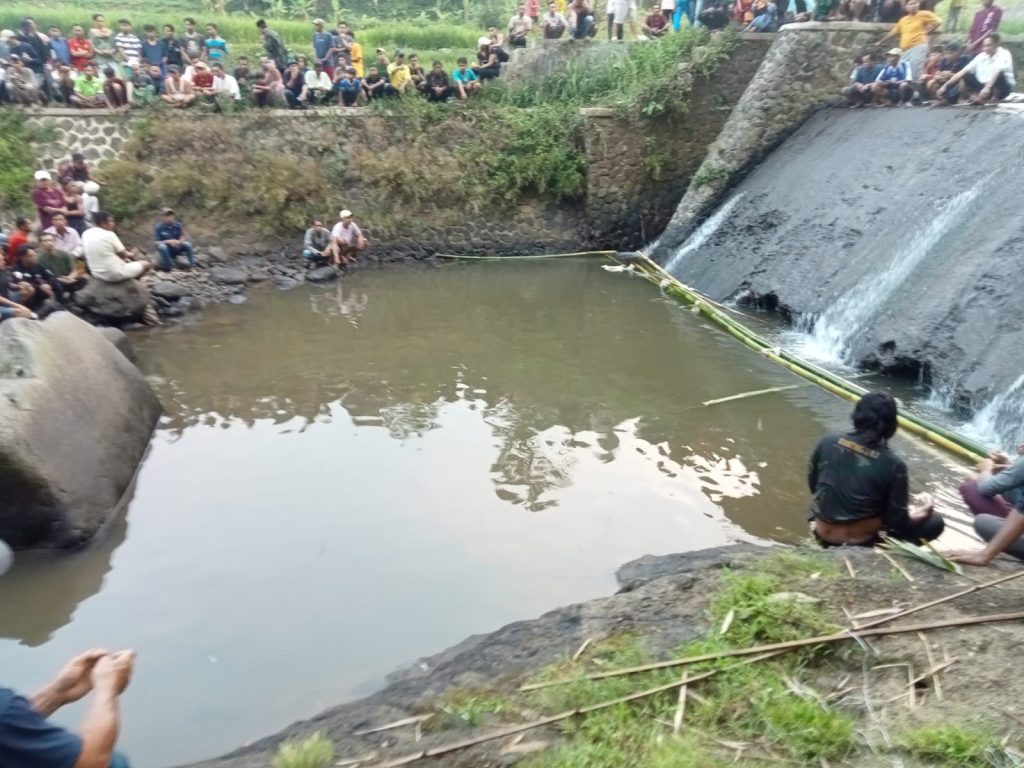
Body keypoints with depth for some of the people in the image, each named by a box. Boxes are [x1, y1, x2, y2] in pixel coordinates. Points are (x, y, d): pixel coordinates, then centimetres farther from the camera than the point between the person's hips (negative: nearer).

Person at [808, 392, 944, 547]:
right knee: (934, 522, 11)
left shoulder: (828, 441, -13)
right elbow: (896, 520, -10)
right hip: (861, 540, -3)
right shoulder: (893, 465, -19)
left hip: (823, 532, 3)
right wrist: (916, 514, 11)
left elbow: (812, 484, 2)